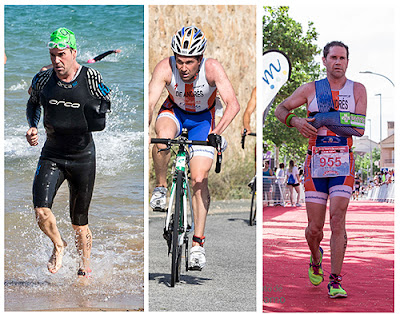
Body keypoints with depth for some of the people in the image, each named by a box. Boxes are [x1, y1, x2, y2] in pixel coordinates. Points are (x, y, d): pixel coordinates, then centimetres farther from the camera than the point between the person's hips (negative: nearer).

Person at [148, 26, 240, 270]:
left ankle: (198, 243, -1)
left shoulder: (212, 69, -32)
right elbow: (149, 103, -34)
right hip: (175, 112, 1)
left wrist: (218, 131, -56)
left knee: (200, 179, -11)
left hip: (202, 119, -1)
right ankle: (161, 187, -8)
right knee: (163, 139, -36)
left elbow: (233, 104, -40)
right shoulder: (165, 68, -30)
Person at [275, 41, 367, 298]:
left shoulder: (358, 90, 2)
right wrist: (296, 121, -11)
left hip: (343, 164, -1)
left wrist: (323, 120, -18)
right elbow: (280, 109, 12)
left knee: (337, 220, -15)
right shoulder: (310, 89, 3)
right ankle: (316, 258, 36)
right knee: (314, 228, 2)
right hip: (316, 165, 1)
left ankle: (335, 282, -8)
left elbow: (359, 129, -9)